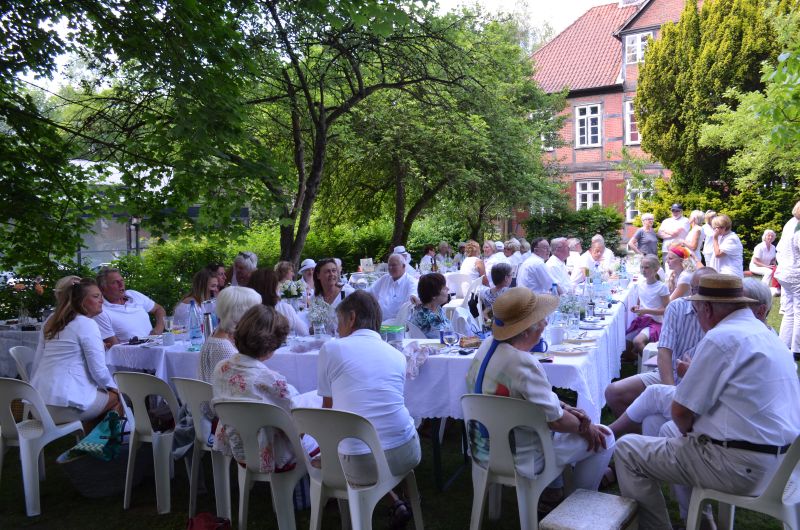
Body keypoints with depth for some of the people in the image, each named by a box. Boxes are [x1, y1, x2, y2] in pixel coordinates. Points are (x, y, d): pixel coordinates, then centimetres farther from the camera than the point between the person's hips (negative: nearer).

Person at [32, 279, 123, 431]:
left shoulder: (53, 322, 15)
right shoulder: (87, 324, -11)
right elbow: (99, 371, -12)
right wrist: (113, 387, 5)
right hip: (64, 404, -8)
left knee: (100, 394, 27)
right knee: (116, 398, 12)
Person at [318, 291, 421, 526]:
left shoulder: (331, 348, 0)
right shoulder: (397, 355, 10)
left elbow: (328, 408, 10)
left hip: (358, 464, -2)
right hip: (406, 454, 3)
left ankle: (394, 503, 23)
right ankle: (397, 503, 24)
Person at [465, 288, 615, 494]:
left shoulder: (489, 345, -4)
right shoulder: (522, 363, -32)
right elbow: (555, 420, -23)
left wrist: (563, 406, 0)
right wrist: (585, 427, -4)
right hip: (519, 457, -9)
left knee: (570, 416, 29)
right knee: (604, 438, 4)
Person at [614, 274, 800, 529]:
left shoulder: (721, 338, -18)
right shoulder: (766, 333, 10)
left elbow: (681, 412, -14)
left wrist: (687, 430, 6)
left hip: (743, 469, -10)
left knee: (627, 450, -4)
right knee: (670, 430, 28)